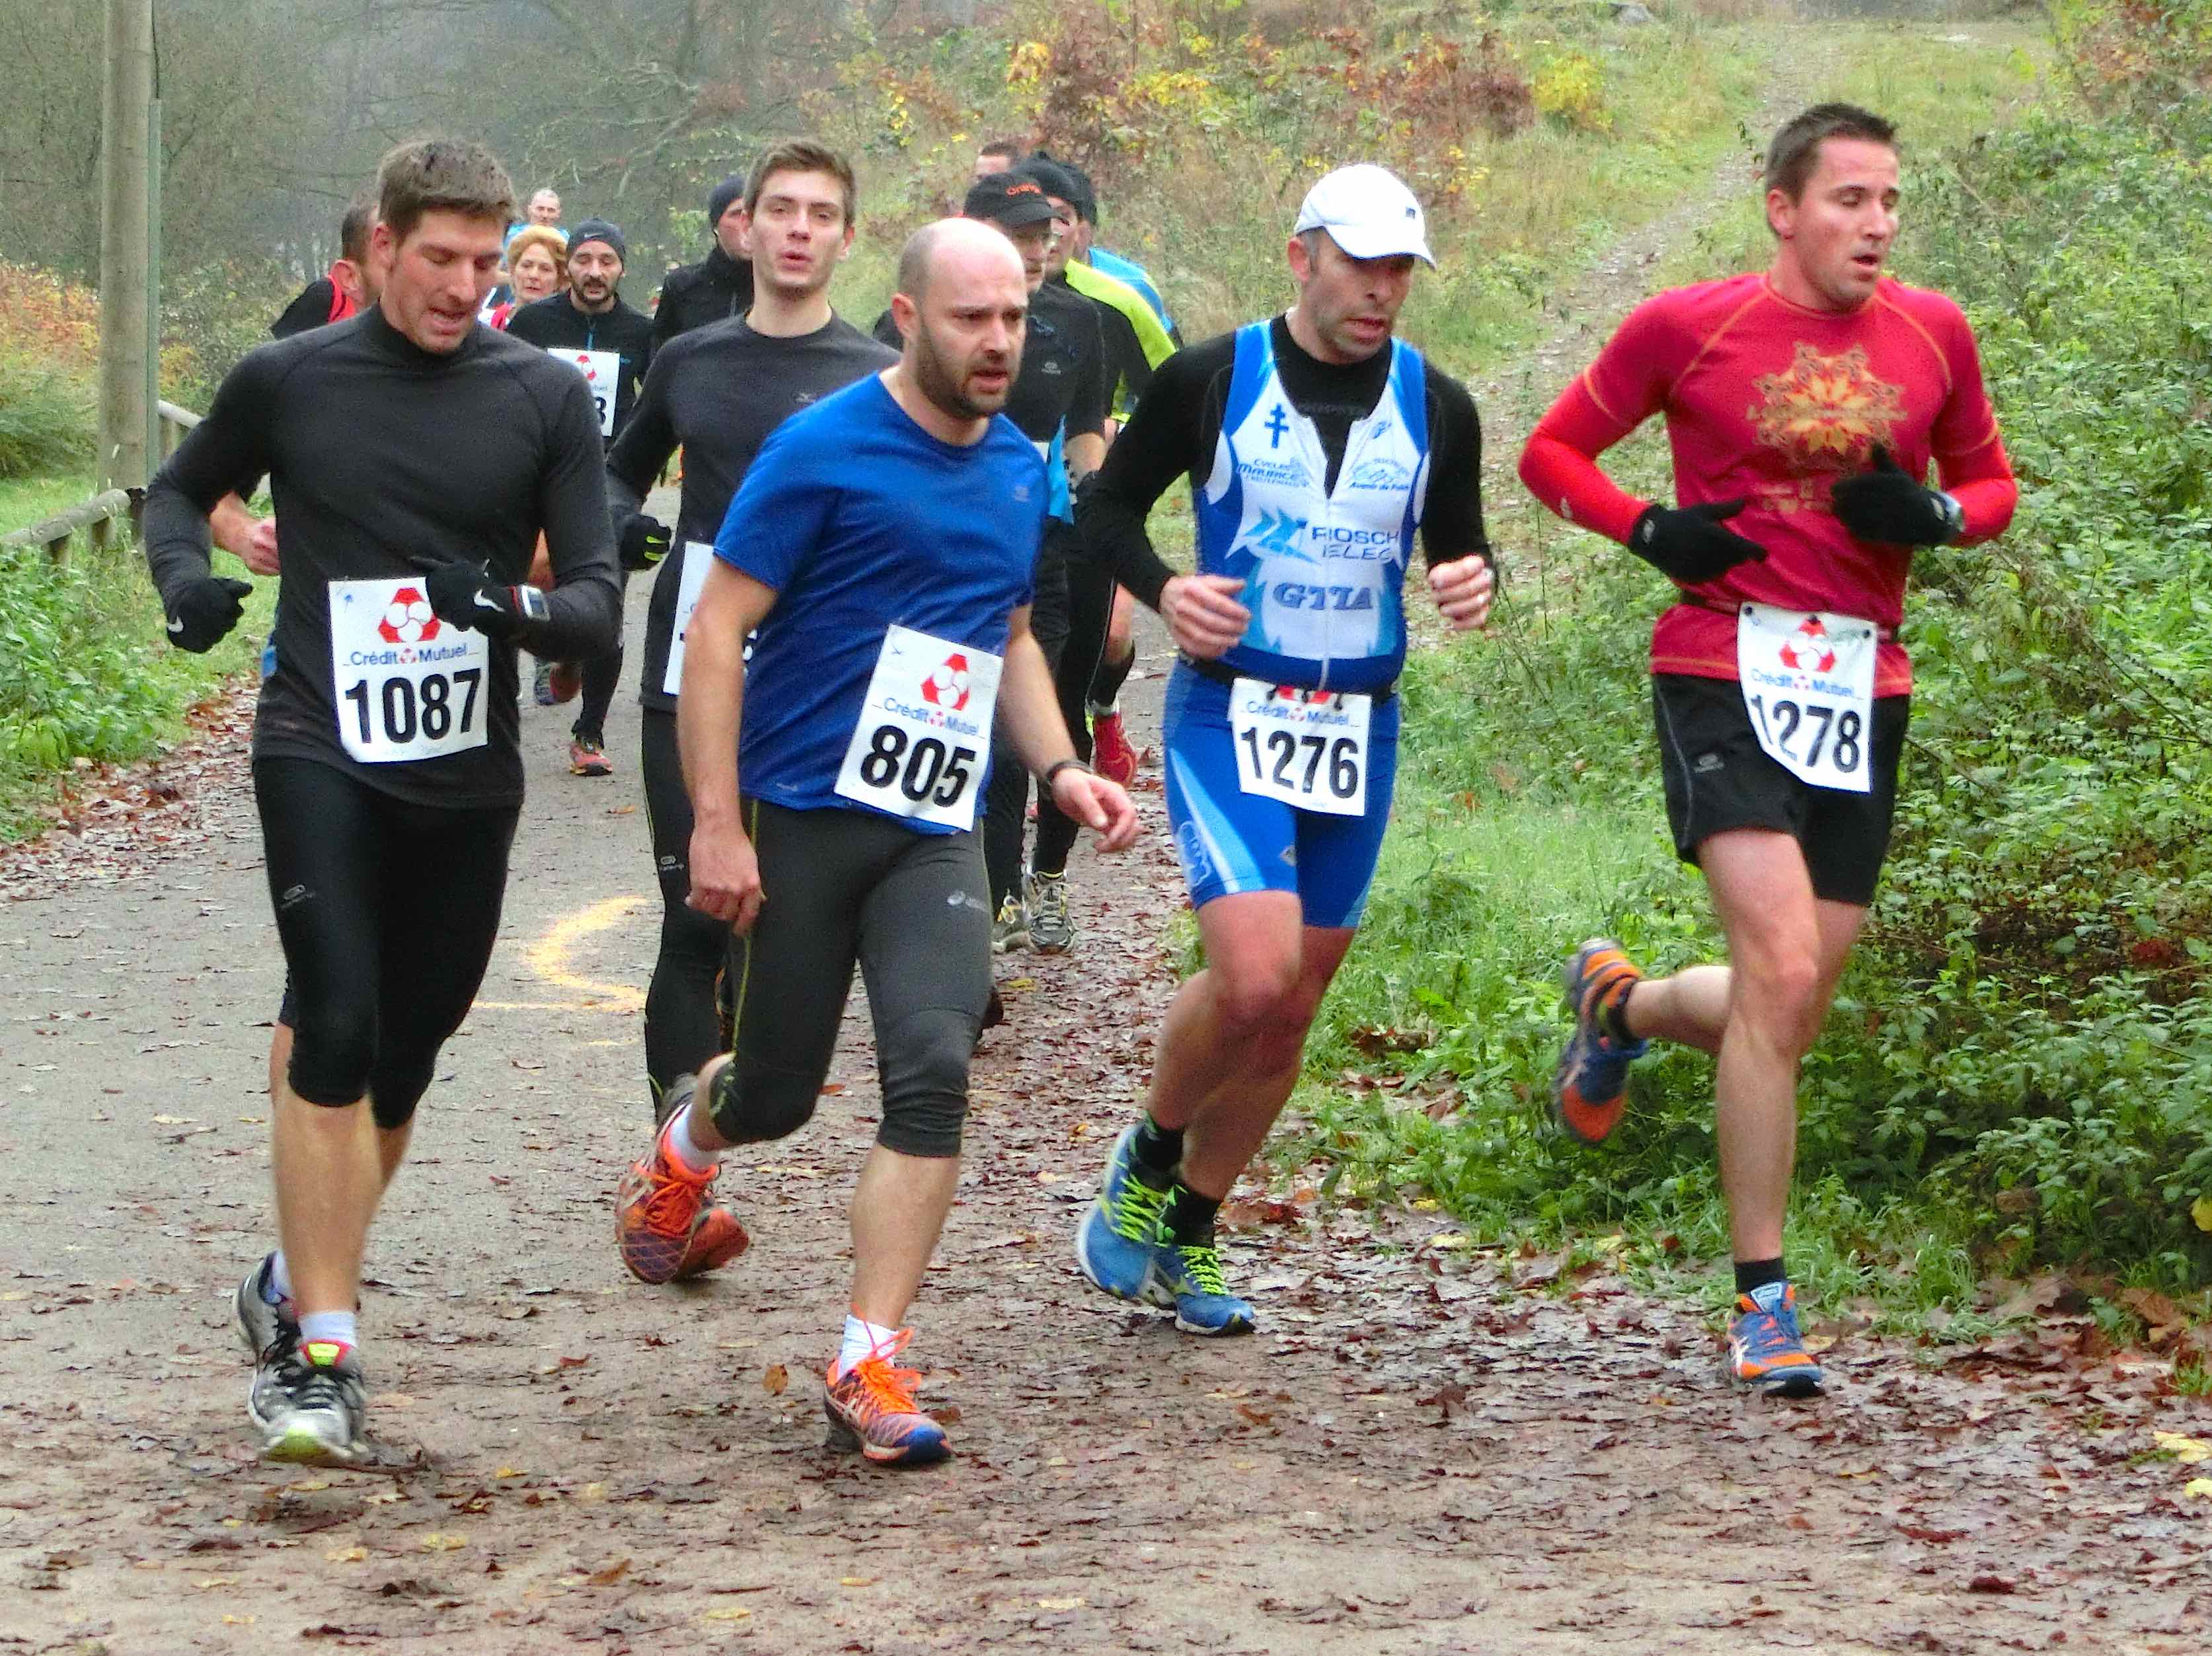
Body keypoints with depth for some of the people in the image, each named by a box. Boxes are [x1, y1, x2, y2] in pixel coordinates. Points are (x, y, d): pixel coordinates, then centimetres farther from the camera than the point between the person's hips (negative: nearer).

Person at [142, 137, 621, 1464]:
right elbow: (184, 489, 19)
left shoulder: (545, 398, 1)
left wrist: (518, 610, -23)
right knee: (338, 1026, -19)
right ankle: (322, 1352, -16)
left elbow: (600, 593, -1)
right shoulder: (288, 381, 1)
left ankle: (298, 1285, 34)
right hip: (321, 755, -2)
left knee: (403, 1055, 12)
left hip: (469, 778, 2)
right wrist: (185, 574, -4)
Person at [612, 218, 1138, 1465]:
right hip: (801, 817, -4)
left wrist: (1060, 767, 9)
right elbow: (716, 635, -10)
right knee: (778, 1092, 8)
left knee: (932, 1077, -15)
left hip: (935, 833, 4)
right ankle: (685, 1146, 46)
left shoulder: (1021, 470, 10)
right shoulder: (824, 451, -10)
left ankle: (870, 1363, -12)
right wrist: (716, 823, -16)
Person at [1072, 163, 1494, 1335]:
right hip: (1228, 711, -4)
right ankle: (1148, 1157, 8)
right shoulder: (1211, 380, -5)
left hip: (1360, 728, 4)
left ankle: (1188, 1234, 26)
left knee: (1292, 1009, 8)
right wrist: (1162, 589, -17)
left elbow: (1460, 546, 14)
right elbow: (1105, 506, 3)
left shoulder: (1436, 407, 3)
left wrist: (1473, 583, -10)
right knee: (1253, 976, -20)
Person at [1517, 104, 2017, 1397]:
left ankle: (1623, 1006, 41)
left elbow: (1992, 484, 18)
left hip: (1865, 691, 4)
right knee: (1783, 970, -19)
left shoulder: (1934, 333, 6)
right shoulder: (1688, 326, -3)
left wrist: (1933, 516, -5)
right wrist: (1650, 529, -10)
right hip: (1726, 673, -4)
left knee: (1792, 1011, 6)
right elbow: (1553, 452, 8)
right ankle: (1764, 1296, -8)